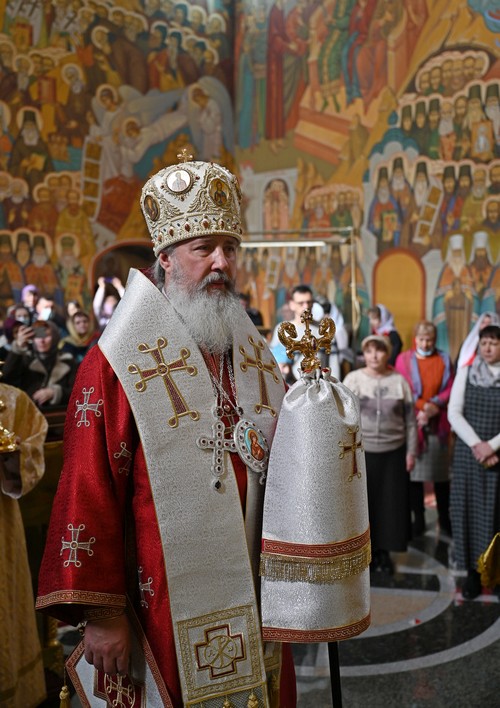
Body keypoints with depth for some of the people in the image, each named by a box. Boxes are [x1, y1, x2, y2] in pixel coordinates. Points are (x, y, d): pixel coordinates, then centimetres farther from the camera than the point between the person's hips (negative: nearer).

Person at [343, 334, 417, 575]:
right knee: (364, 501, 5)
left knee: (391, 502, 5)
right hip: (361, 451, -1)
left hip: (394, 452, 1)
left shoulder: (399, 381, 2)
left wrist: (411, 451, 2)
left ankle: (384, 551, 20)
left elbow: (410, 420, 5)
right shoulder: (353, 379, -2)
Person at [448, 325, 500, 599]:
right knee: (469, 511, 2)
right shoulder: (465, 373, 4)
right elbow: (454, 413, -2)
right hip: (468, 453, 1)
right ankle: (473, 571, 10)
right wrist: (476, 445, -11)